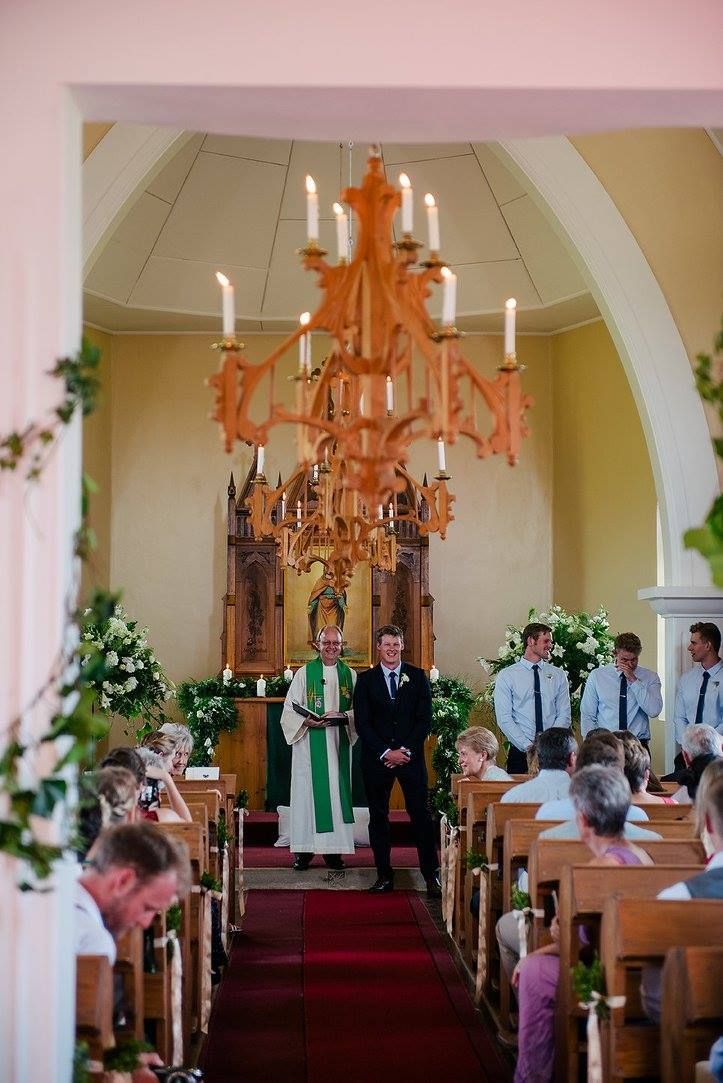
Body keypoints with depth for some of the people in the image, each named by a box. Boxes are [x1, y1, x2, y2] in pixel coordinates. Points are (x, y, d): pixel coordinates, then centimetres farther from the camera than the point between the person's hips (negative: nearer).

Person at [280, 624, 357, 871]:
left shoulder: (350, 675, 9)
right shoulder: (304, 673, 3)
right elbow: (290, 709, 0)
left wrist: (343, 716, -13)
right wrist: (307, 721, -17)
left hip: (338, 743, 2)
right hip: (310, 742, -2)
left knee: (337, 790, 1)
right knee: (307, 790, -3)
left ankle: (333, 849, 7)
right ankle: (303, 850, 2)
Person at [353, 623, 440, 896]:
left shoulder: (418, 677, 5)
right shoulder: (366, 680, 5)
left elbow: (425, 719, 1)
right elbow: (362, 723, 0)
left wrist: (406, 751, -10)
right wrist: (385, 753, -10)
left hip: (411, 756, -1)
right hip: (376, 758, 1)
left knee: (421, 814, -4)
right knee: (378, 817, 3)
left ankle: (431, 876, 0)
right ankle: (384, 876, 10)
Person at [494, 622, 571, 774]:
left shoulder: (559, 675, 8)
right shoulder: (506, 676, 0)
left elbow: (564, 715, 3)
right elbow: (504, 719, -6)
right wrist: (528, 746, -15)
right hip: (520, 752, -2)